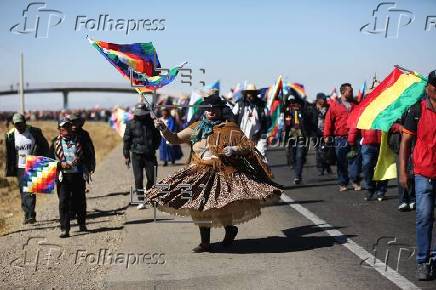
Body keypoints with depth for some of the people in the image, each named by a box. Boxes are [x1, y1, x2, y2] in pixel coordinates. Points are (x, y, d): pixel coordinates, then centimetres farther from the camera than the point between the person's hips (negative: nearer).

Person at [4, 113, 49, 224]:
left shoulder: (35, 132, -5)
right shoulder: (10, 135, -1)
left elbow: (45, 146, 4)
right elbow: (9, 155, 6)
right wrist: (9, 170, 5)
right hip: (20, 167, 3)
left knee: (31, 191, -12)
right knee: (23, 191, 7)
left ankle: (31, 215, -15)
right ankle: (27, 214, 16)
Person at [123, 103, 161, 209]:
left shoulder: (151, 122, 5)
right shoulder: (131, 124, 0)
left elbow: (158, 137, 18)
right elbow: (126, 140, 3)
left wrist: (154, 147, 7)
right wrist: (126, 155, 1)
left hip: (150, 154, 2)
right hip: (137, 155, -2)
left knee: (151, 177, 1)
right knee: (138, 178, -3)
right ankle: (141, 200, 4)